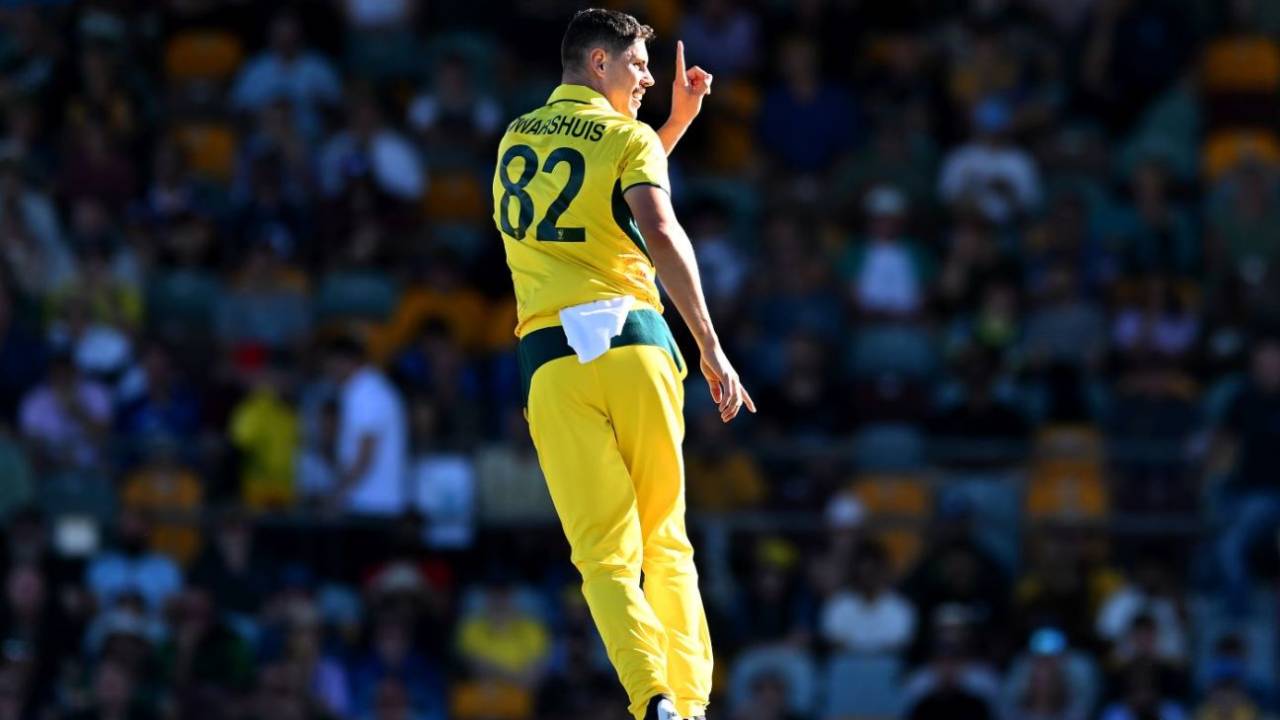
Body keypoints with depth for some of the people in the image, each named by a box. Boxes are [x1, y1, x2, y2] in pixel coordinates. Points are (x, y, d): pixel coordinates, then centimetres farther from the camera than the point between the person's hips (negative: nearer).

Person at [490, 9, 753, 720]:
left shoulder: (515, 137, 20)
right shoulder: (625, 137, 2)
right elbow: (659, 232, -13)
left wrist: (677, 121, 33)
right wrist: (711, 349, -15)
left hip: (551, 354, 3)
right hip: (633, 339, -3)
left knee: (605, 553, -3)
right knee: (666, 541, 9)